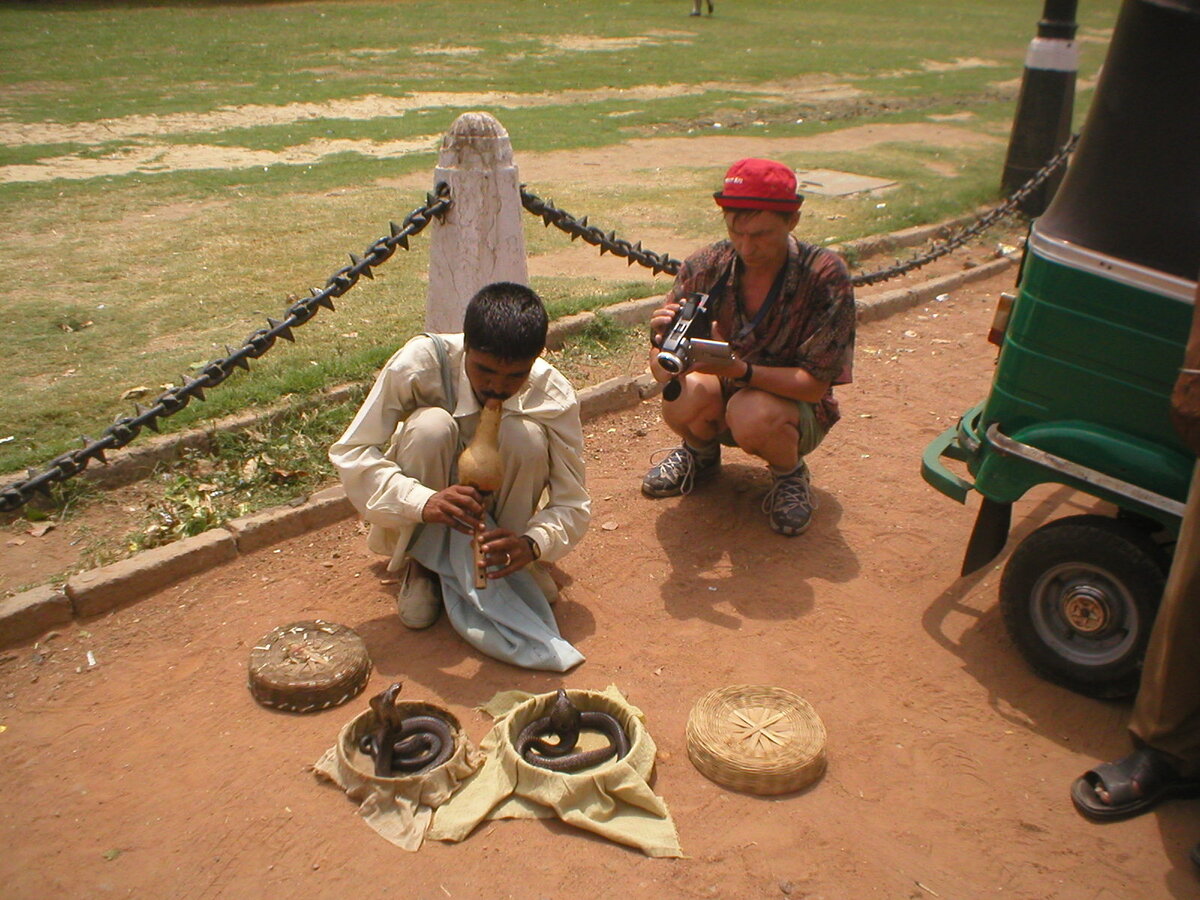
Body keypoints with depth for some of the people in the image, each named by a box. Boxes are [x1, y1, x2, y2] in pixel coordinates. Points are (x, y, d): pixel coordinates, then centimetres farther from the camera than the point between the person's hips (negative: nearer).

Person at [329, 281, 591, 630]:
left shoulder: (554, 398, -23)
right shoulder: (421, 361, -28)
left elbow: (572, 504, -18)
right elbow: (349, 453, -25)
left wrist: (532, 544, -40)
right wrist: (422, 502, -42)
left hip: (499, 526, 1)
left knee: (525, 435, -29)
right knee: (431, 425, -32)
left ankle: (513, 564, -7)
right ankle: (420, 566, -11)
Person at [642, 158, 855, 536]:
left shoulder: (825, 275, -22)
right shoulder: (706, 266, -15)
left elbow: (814, 384, -23)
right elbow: (661, 367, -13)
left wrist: (741, 370, -39)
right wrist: (662, 341, -38)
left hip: (796, 405, -2)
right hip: (723, 395, 3)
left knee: (752, 413, -36)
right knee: (684, 394, -30)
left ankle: (790, 473, 0)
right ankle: (701, 453, 7)